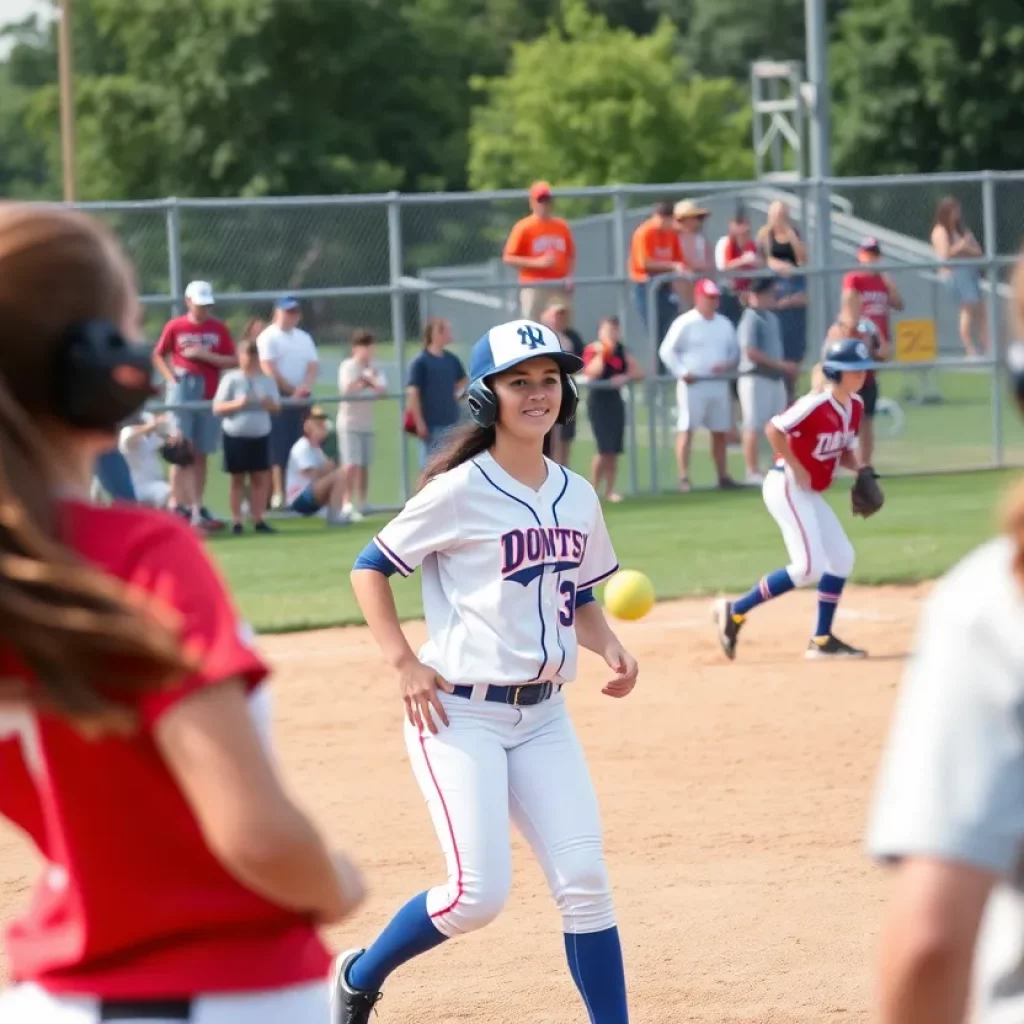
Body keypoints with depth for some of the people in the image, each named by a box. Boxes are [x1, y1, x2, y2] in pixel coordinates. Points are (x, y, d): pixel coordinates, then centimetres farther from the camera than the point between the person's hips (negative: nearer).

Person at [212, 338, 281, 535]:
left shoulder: (267, 380, 3)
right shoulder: (231, 379, -7)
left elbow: (277, 406, 8)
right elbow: (217, 408, -8)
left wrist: (269, 403, -15)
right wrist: (237, 404, -24)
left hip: (260, 435, 3)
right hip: (235, 436, -3)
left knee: (260, 478, 3)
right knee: (237, 479, 3)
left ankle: (258, 520, 8)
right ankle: (236, 521, 7)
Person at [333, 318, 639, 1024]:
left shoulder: (577, 496, 9)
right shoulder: (461, 491, -10)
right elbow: (369, 569, -3)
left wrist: (609, 646, 1)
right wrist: (405, 663, -14)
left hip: (544, 717, 6)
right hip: (460, 714, -6)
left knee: (584, 880, -4)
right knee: (480, 893, -12)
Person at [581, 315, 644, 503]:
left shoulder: (621, 352, 12)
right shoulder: (592, 351, -5)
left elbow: (639, 373, 7)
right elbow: (592, 374, -20)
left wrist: (625, 377, -12)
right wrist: (602, 354, -22)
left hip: (615, 400, 6)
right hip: (598, 401, -6)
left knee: (615, 450, 3)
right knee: (605, 449, -12)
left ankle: (609, 491, 8)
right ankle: (594, 490, -2)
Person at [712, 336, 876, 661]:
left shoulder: (855, 406, 6)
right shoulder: (816, 404, -22)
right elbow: (774, 429, -26)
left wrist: (858, 467, -2)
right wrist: (797, 470, -22)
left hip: (811, 494, 10)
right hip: (787, 487, -10)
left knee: (842, 558, 9)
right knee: (809, 567, -15)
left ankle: (821, 640, 17)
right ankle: (735, 611, -4)